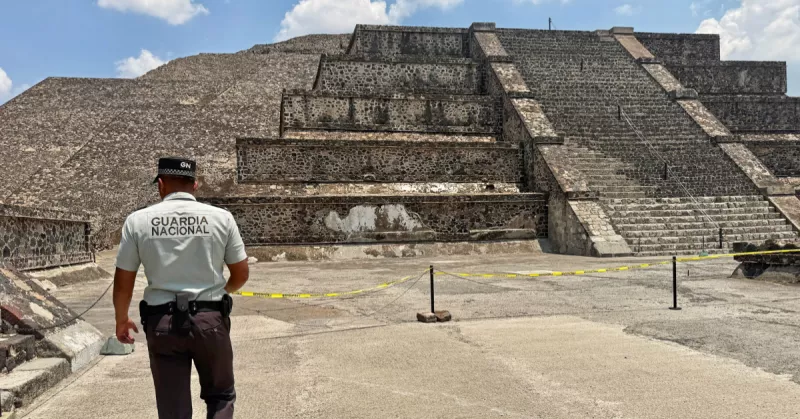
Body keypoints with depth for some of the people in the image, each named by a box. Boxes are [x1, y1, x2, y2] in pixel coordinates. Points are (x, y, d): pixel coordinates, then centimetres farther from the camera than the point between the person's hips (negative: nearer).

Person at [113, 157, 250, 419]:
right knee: (220, 395, 19)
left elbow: (123, 281, 3)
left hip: (162, 323, 1)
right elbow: (241, 274, 3)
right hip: (210, 319, 0)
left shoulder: (138, 221, -3)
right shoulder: (221, 217, -3)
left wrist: (121, 320, 20)